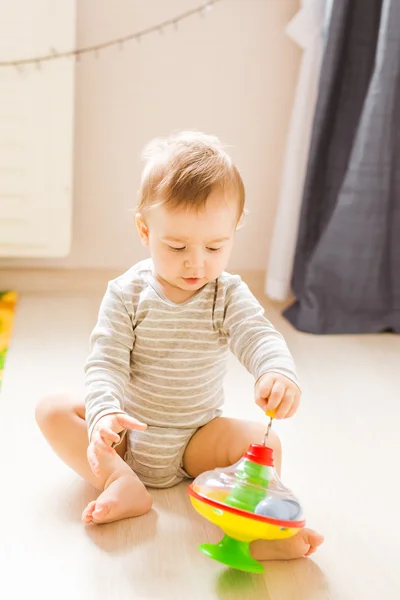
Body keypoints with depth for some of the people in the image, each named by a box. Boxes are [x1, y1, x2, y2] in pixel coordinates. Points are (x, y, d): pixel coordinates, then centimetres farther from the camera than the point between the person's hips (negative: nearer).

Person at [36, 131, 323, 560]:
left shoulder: (229, 295, -9)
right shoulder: (126, 294, -11)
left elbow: (258, 336, -26)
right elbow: (105, 363, -17)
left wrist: (279, 373, -51)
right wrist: (104, 415, -39)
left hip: (197, 437, 0)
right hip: (128, 431, 1)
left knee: (263, 440, -24)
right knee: (52, 410, -19)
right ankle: (122, 483, -30)